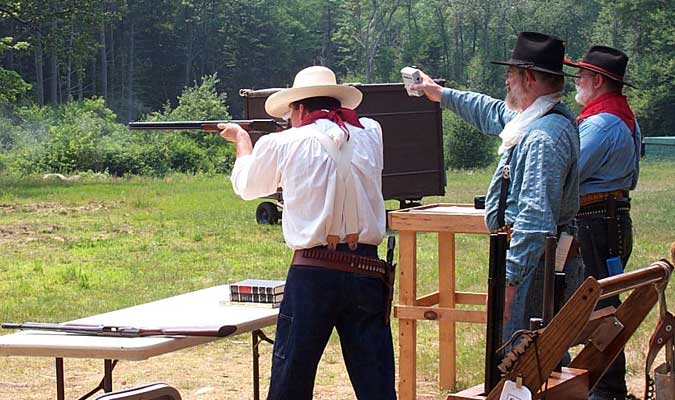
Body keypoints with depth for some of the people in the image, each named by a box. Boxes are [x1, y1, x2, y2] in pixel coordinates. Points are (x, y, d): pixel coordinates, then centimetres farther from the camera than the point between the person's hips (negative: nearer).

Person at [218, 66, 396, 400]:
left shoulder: (282, 144, -1)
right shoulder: (369, 135, 6)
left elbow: (245, 186, 19)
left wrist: (242, 140, 37)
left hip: (312, 273, -2)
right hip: (367, 271, 3)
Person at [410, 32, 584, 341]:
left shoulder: (543, 137, -20)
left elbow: (536, 220, -27)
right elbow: (496, 114, 36)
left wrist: (510, 279, -28)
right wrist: (442, 95, 46)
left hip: (533, 260, -11)